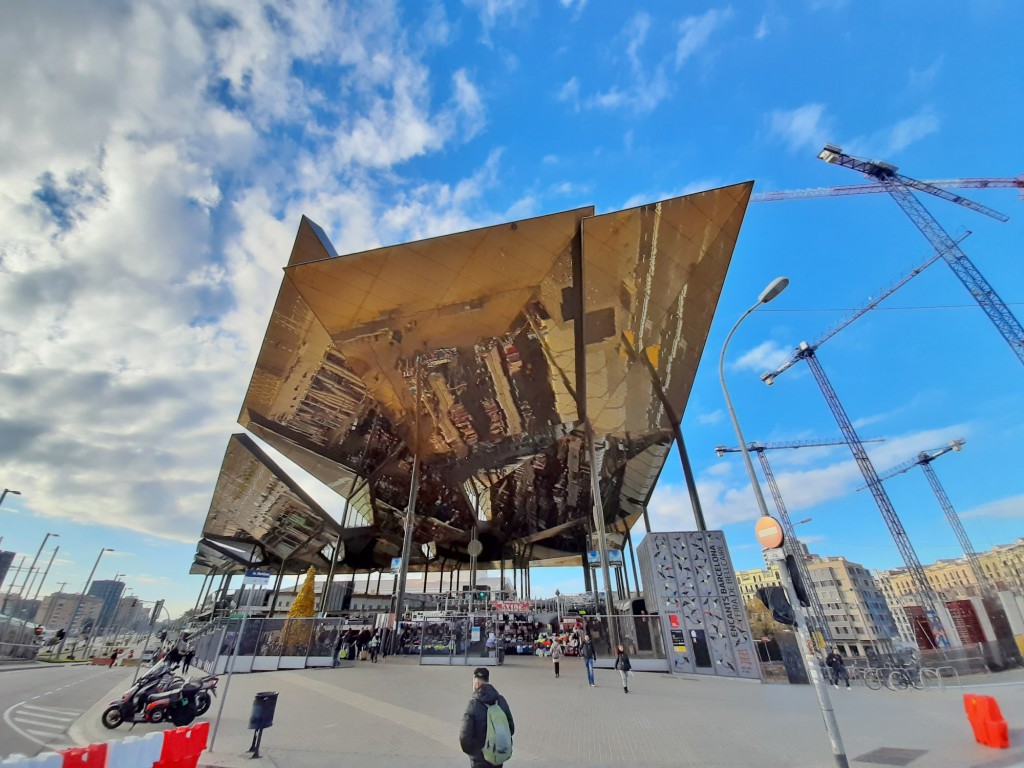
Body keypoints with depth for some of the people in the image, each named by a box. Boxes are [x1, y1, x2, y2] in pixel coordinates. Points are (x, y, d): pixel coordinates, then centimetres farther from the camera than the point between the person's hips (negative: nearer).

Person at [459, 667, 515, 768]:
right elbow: (511, 728, 1)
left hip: (479, 759, -4)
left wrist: (469, 750, 1)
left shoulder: (473, 705, -22)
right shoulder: (501, 700, -7)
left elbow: (465, 735, -19)